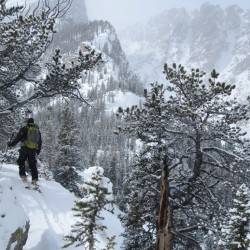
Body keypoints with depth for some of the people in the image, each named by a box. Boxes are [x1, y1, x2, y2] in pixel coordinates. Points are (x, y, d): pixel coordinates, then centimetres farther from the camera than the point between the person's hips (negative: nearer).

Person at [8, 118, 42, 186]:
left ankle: (23, 175, 0)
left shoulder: (24, 129, 0)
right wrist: (38, 151, 29)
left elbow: (18, 137, -6)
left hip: (25, 148, -4)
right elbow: (40, 141, 20)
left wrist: (11, 143, 4)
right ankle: (34, 179, 2)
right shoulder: (37, 130, 15)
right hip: (33, 150, 4)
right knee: (33, 165, 8)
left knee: (21, 161, 12)